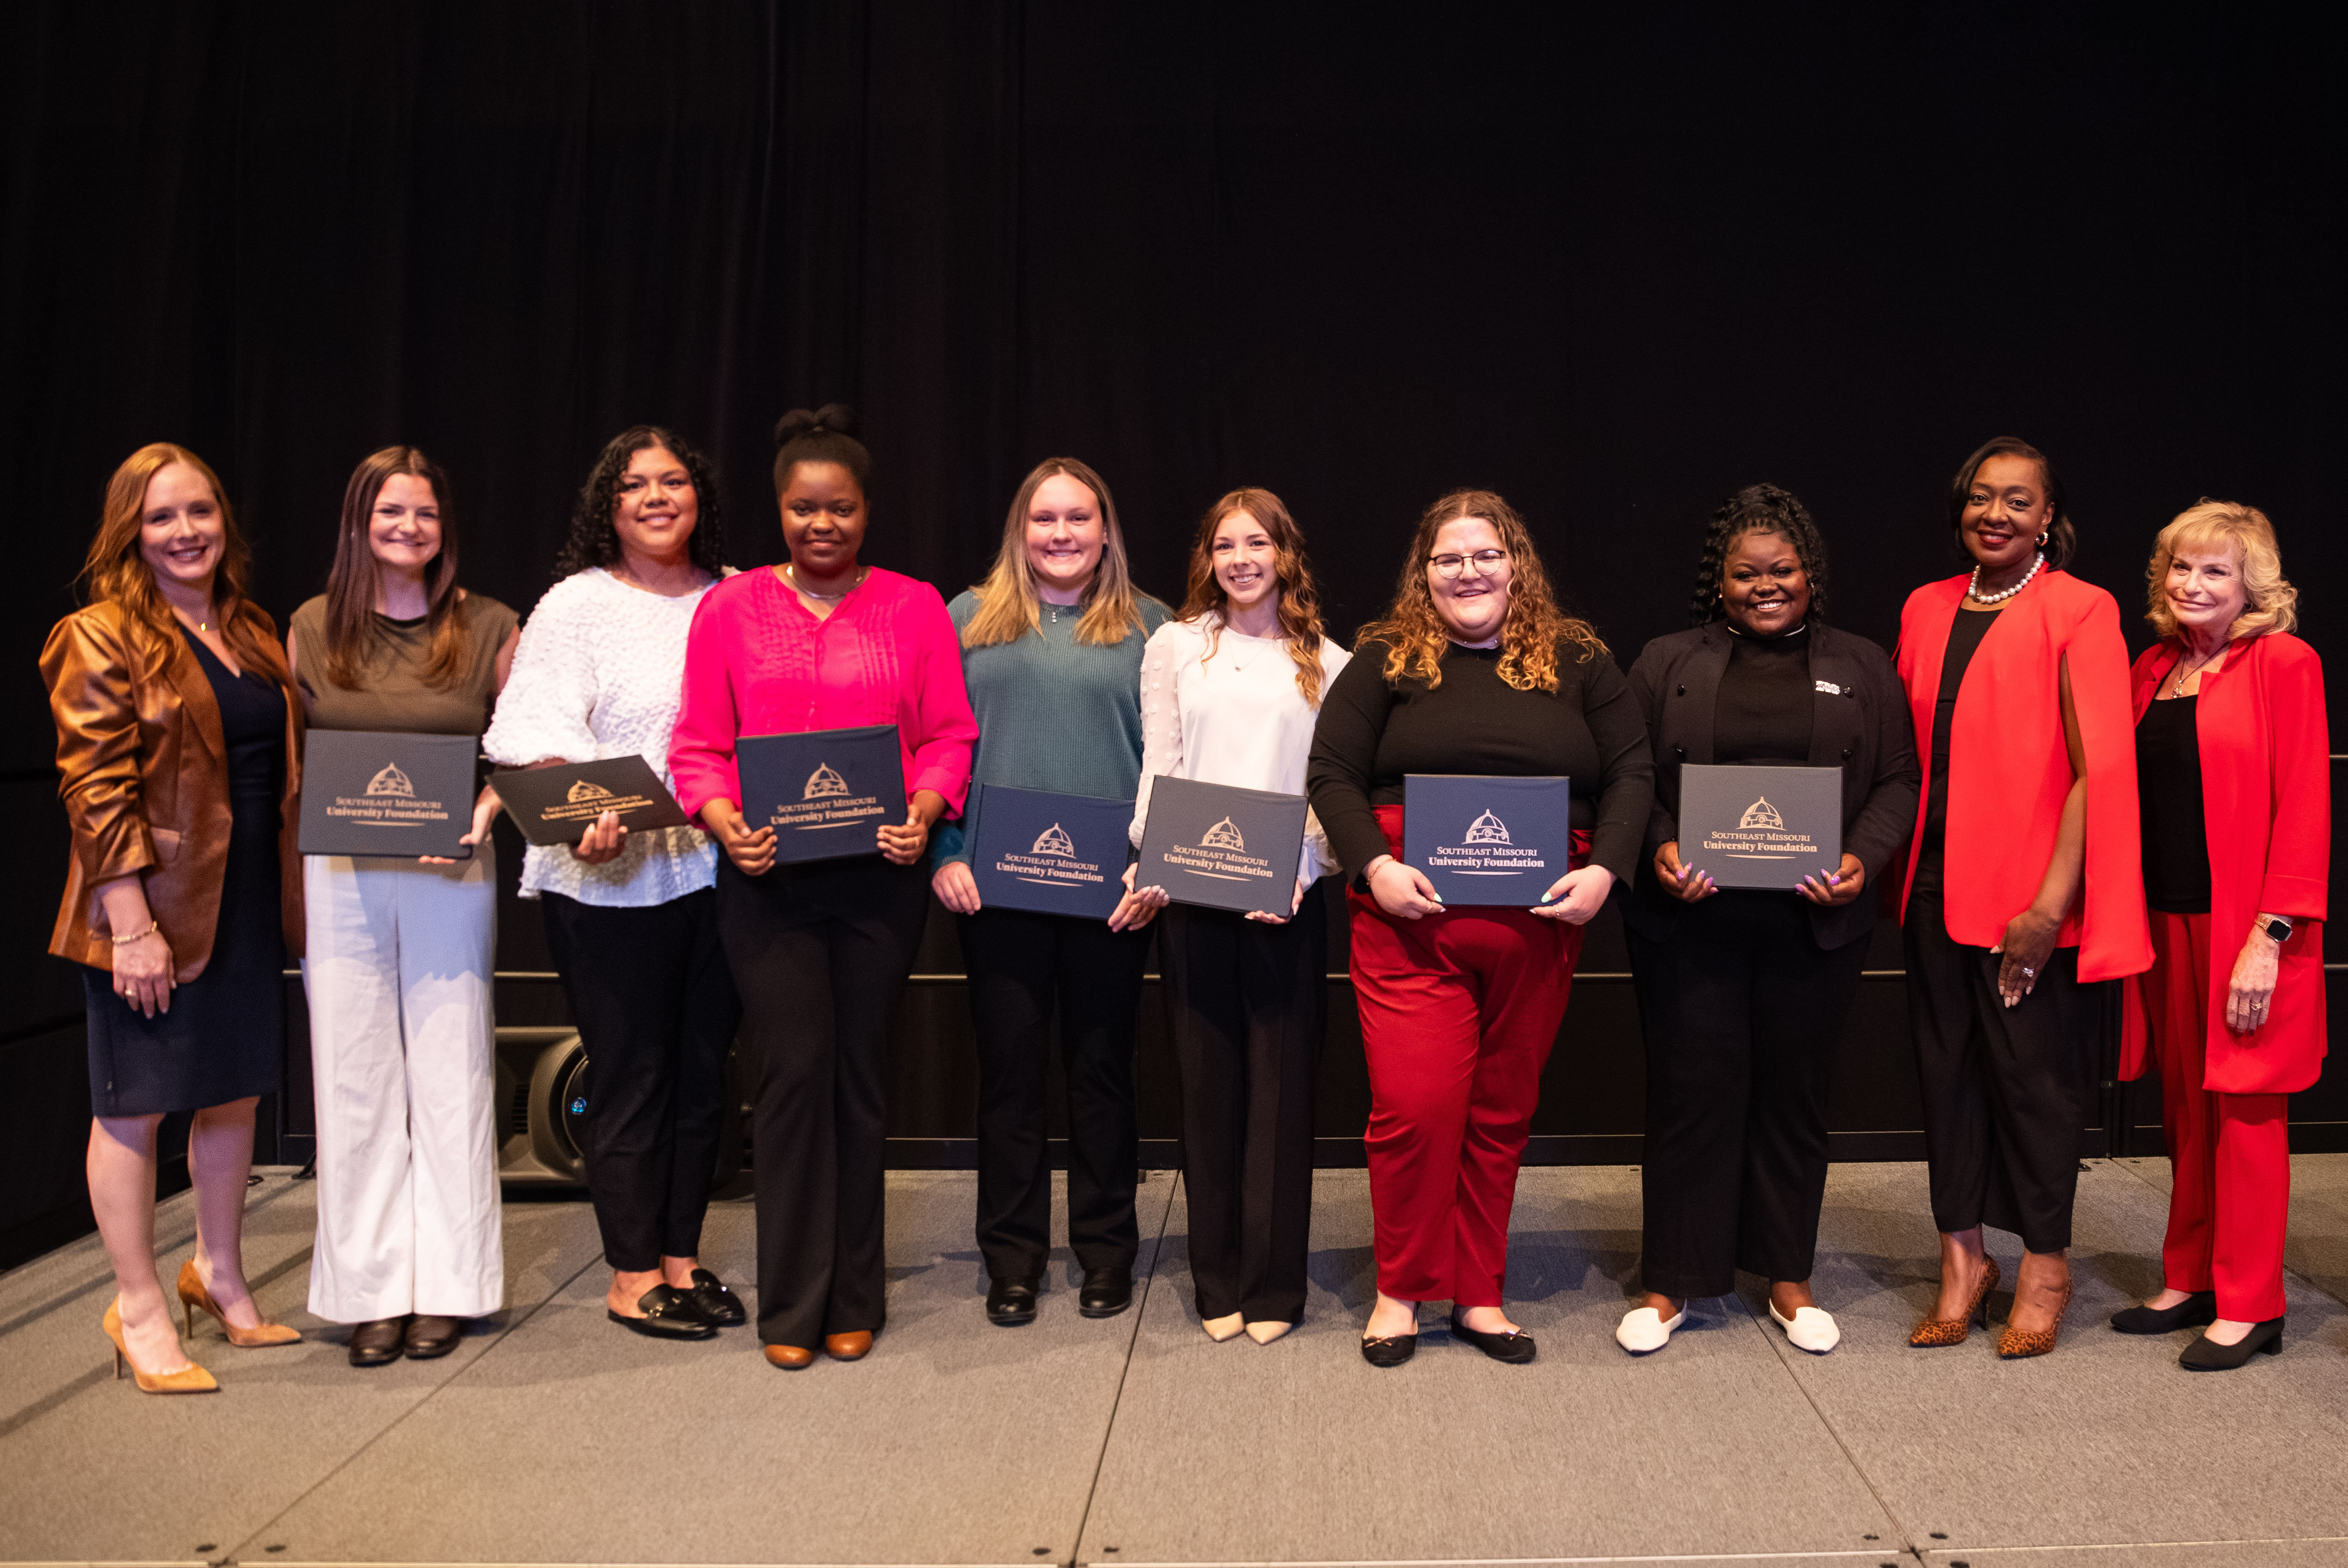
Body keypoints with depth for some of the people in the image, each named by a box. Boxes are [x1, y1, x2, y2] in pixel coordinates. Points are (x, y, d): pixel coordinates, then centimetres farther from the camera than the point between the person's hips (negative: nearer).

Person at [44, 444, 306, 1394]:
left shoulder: (254, 634, 13)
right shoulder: (101, 638, -8)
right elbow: (96, 791, -14)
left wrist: (292, 893, 13)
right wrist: (131, 924, -19)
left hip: (249, 904, 7)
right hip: (156, 907, -7)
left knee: (235, 1093, 15)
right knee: (134, 1106, 4)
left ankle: (220, 1276, 33)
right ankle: (138, 1311, 17)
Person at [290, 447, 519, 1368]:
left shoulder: (488, 629, 4)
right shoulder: (314, 629, 7)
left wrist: (486, 808, -11)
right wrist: (291, 882, -2)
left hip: (451, 878, -1)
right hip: (340, 878, 1)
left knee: (451, 1077, 4)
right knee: (356, 1081, 5)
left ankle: (446, 1287, 16)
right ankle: (372, 1290, 17)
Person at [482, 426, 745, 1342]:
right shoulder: (576, 606, 0)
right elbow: (541, 734, -10)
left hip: (719, 870, 4)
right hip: (612, 881, -4)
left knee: (703, 1069, 11)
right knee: (631, 1077, 3)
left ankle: (681, 1259, 26)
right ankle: (632, 1277, 17)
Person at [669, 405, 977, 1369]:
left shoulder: (914, 607, 7)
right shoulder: (729, 609, 7)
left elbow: (949, 737, 5)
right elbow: (697, 747, 5)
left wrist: (923, 813, -13)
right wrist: (727, 824, -13)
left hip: (879, 875, 1)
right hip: (767, 878, 0)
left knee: (859, 1073, 7)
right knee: (795, 1070, -4)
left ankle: (853, 1302, 20)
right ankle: (790, 1306, 11)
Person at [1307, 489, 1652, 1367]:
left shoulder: (1579, 663, 11)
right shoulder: (1386, 660, 6)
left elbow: (1631, 775, 8)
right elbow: (1332, 775, 1)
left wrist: (1604, 870, -8)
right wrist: (1374, 866, -13)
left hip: (1538, 927, 2)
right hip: (1409, 920, -2)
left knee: (1503, 1114, 10)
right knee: (1414, 1108, -6)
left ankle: (1478, 1294, 26)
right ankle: (1401, 1291, 15)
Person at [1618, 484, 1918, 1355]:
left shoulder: (1861, 667, 11)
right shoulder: (1666, 663, 8)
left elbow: (1896, 782, 8)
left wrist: (1863, 860, -10)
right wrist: (1659, 850, -13)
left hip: (1813, 924, 1)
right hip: (1691, 919, -1)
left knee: (1794, 1094, 10)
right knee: (1692, 1091, 3)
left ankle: (1788, 1278, 26)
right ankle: (1672, 1282, 16)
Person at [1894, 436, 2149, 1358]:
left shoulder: (2078, 611, -7)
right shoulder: (1927, 610, 10)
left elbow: (2101, 768, -12)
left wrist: (2050, 905, -17)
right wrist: (1892, 865, 8)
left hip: (2031, 897, -5)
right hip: (1938, 883, 5)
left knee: (2034, 1070, 4)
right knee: (1947, 1065, 10)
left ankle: (2045, 1264, 22)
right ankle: (1963, 1256, 24)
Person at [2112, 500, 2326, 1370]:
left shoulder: (2284, 664, -7)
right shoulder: (2154, 670, 11)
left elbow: (2304, 809, -11)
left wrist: (2270, 936, -17)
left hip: (2243, 927, -6)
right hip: (2165, 919, 6)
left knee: (2246, 1111, 2)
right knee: (2185, 1106, 13)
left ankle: (2249, 1305, 13)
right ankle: (2189, 1281, 24)